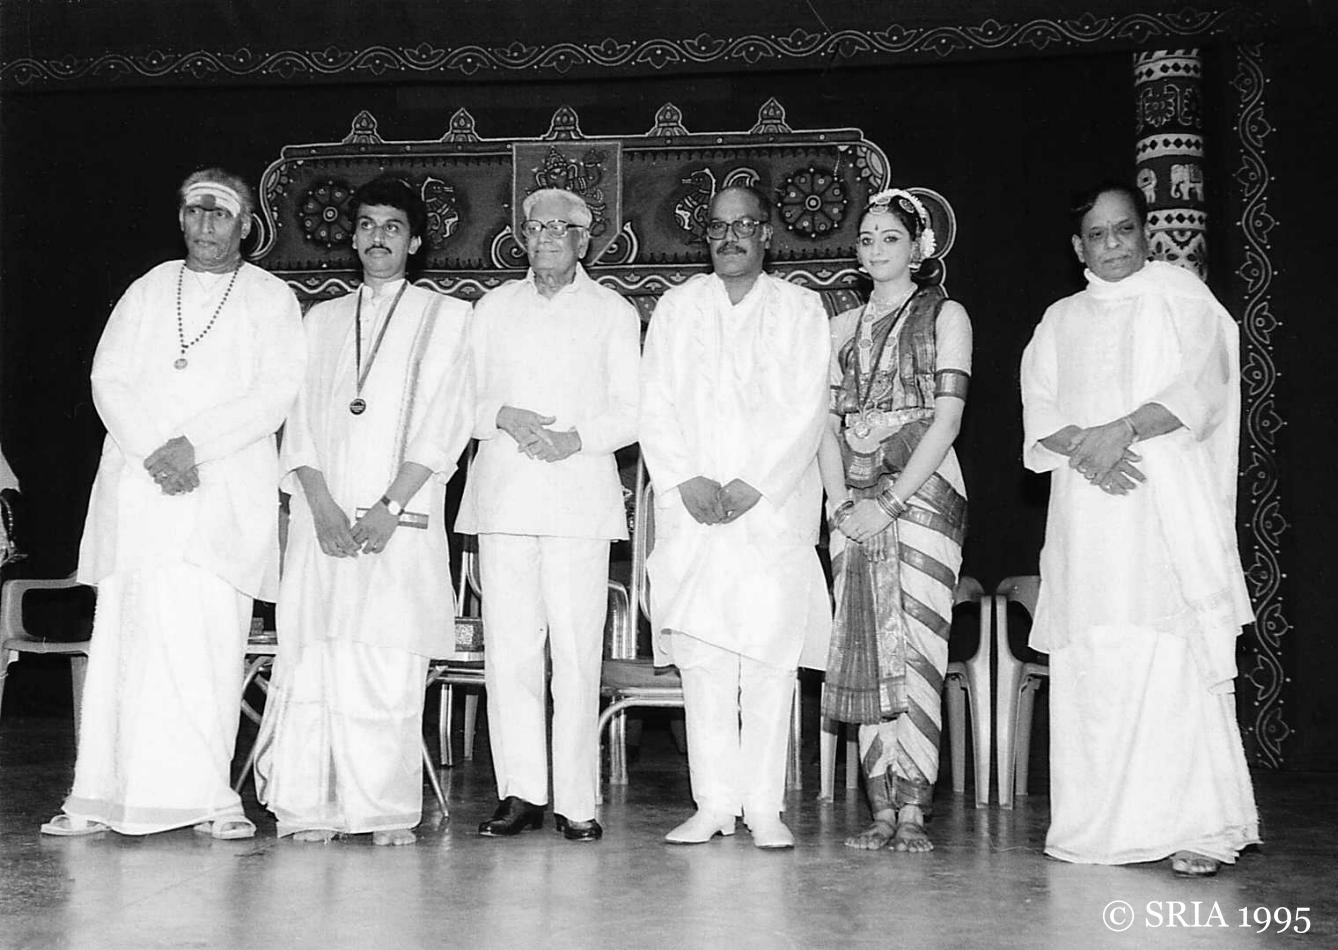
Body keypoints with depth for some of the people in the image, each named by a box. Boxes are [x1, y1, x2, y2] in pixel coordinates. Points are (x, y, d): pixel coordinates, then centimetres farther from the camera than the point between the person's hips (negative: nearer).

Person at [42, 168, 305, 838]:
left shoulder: (271, 299, 9)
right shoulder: (148, 290, 18)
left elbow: (274, 395, -3)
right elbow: (108, 379, 8)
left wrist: (193, 446, -12)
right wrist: (152, 452, -8)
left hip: (226, 491, -2)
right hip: (137, 485, 3)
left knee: (208, 643, -8)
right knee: (123, 638, -2)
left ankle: (207, 798, -4)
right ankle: (100, 797, 1)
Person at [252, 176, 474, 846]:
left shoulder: (446, 317, 9)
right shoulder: (322, 319, 19)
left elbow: (443, 421, -1)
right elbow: (299, 421, 11)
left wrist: (391, 506, -11)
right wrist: (322, 504, -5)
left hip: (403, 519, -3)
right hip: (323, 514, 3)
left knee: (390, 664, -8)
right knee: (311, 656, -4)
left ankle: (387, 809, -3)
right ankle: (307, 806, 1)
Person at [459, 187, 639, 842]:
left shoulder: (614, 313, 13)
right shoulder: (495, 308, 19)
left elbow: (631, 412, 7)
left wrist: (577, 437, -11)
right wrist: (503, 416, -6)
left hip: (581, 494, -2)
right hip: (503, 494, 2)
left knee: (577, 652, -7)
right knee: (508, 648, -3)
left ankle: (576, 803, -2)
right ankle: (520, 794, 4)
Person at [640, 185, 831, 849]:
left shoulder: (800, 308, 10)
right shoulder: (676, 307, 15)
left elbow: (806, 410, 0)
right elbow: (655, 405, 7)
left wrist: (752, 486, -10)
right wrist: (687, 481, -8)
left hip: (775, 504, -1)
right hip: (690, 507, 2)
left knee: (770, 657, -5)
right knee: (700, 656, -2)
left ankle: (764, 808, 1)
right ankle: (713, 803, 4)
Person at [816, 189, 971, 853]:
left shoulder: (945, 316, 5)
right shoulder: (843, 327, 18)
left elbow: (947, 420, -5)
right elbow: (827, 424, 12)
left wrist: (890, 501, -13)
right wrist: (840, 501, -4)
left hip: (921, 492, -4)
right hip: (853, 504, 4)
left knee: (917, 648, -9)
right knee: (864, 651, -1)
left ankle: (912, 811, -6)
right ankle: (881, 810, 3)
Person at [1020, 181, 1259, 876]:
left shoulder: (1180, 297, 11)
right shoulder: (1060, 322, 20)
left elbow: (1200, 387, -3)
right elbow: (1039, 411, 9)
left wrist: (1123, 429, -16)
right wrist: (1082, 446, -11)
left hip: (1168, 506, -3)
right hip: (1085, 512, 3)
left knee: (1177, 661, -13)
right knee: (1090, 667, -4)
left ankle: (1192, 827, -12)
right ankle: (1100, 828, 1)